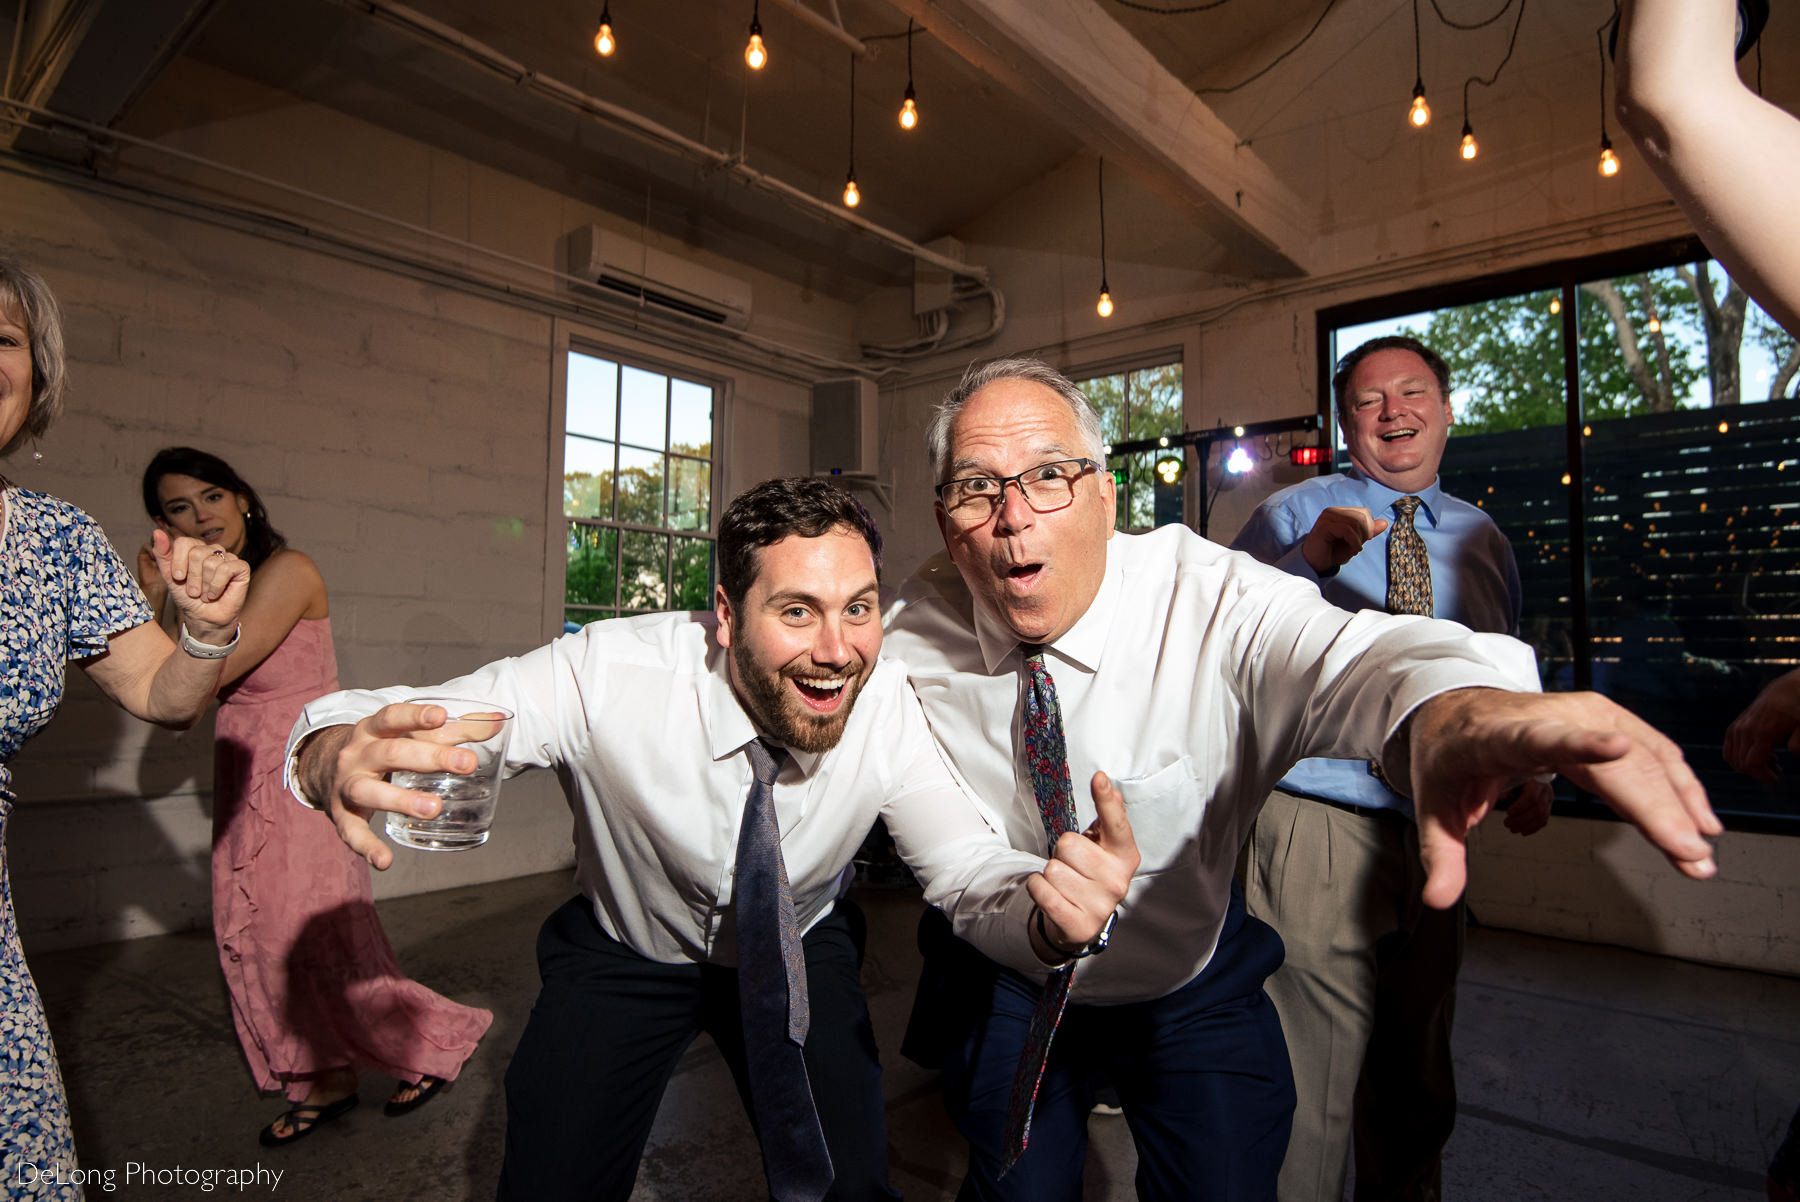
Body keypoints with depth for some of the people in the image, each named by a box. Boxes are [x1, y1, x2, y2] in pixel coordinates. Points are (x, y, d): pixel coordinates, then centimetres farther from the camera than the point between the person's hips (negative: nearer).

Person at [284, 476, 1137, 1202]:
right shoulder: (609, 675, -32)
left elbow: (969, 872, -23)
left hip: (802, 954, 1)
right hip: (621, 958, 0)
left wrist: (1049, 915, -47)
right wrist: (340, 757, -54)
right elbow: (383, 721, -29)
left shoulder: (890, 710, -27)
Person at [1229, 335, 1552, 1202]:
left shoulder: (1483, 539, 13)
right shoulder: (1291, 517, -3)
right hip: (1318, 833, -5)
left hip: (1436, 838, 5)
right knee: (1306, 1089, -1)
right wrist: (1309, 560, -29)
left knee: (1417, 1081, 21)